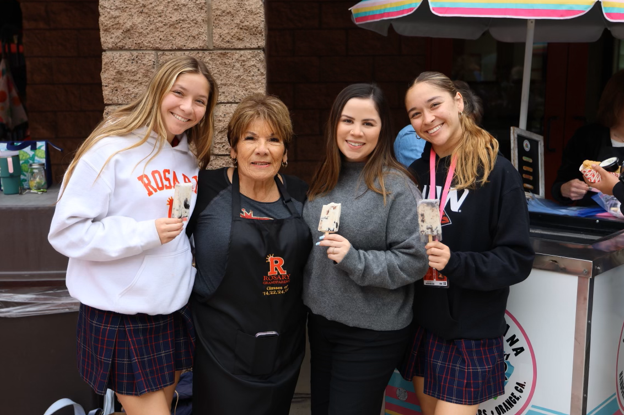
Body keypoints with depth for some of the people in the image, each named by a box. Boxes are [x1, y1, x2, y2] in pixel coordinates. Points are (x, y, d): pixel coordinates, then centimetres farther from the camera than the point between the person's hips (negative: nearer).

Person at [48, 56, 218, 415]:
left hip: (175, 308, 7)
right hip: (121, 316, -6)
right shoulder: (112, 150, -14)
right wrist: (145, 234, -22)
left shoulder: (192, 157, 7)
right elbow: (66, 231, -16)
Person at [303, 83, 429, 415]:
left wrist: (355, 261, -26)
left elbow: (414, 261, -16)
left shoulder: (396, 186, -15)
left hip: (372, 334, -6)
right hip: (321, 322, 7)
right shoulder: (325, 179, 5)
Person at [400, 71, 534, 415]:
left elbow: (517, 260, -13)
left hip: (470, 334, -5)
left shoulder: (498, 174, -12)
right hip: (420, 326, 6)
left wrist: (455, 263, -26)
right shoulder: (416, 173, 6)